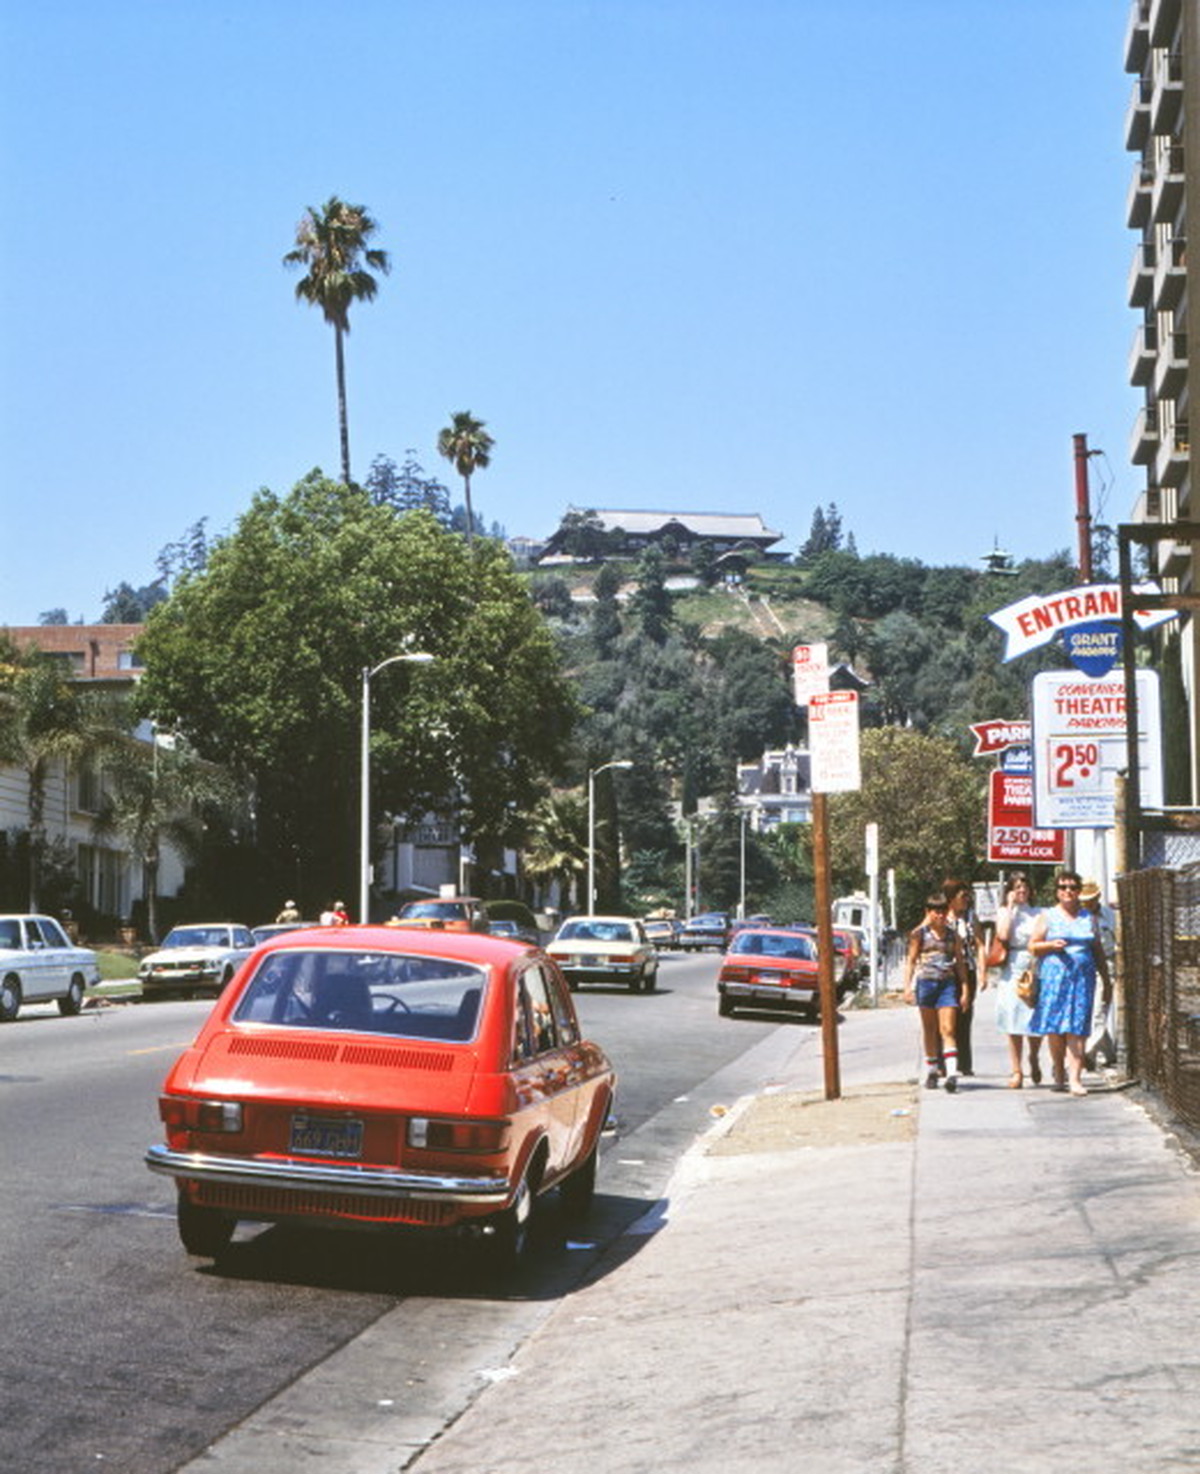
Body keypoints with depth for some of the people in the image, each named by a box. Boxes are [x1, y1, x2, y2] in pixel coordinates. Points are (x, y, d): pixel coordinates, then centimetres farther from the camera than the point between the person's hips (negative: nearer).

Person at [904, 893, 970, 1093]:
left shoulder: (953, 935, 8)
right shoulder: (919, 933, 3)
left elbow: (960, 962, 12)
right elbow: (910, 960, 4)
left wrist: (964, 989, 7)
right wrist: (907, 987, -4)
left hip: (948, 984, 0)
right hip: (925, 981, 0)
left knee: (948, 1030, -9)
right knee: (929, 1029, 9)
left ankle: (952, 1073, -18)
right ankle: (931, 1072, 20)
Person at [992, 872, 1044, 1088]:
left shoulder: (1037, 914, 11)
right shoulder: (1004, 912, 7)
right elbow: (1003, 935, -11)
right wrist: (1010, 906, -5)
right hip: (1013, 971, -1)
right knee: (1014, 1023, -3)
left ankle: (1034, 1059, 26)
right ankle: (1016, 1070, 1)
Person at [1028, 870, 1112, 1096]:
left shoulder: (1089, 919, 16)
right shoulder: (1047, 917, 10)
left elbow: (1098, 952, 18)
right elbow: (1033, 946, 7)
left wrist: (1107, 982, 16)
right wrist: (1051, 945, -12)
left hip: (1082, 977, 1)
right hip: (1053, 977, -1)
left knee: (1076, 1028, -8)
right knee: (1054, 1029, -1)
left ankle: (1074, 1078, -13)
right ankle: (1059, 1075, 12)